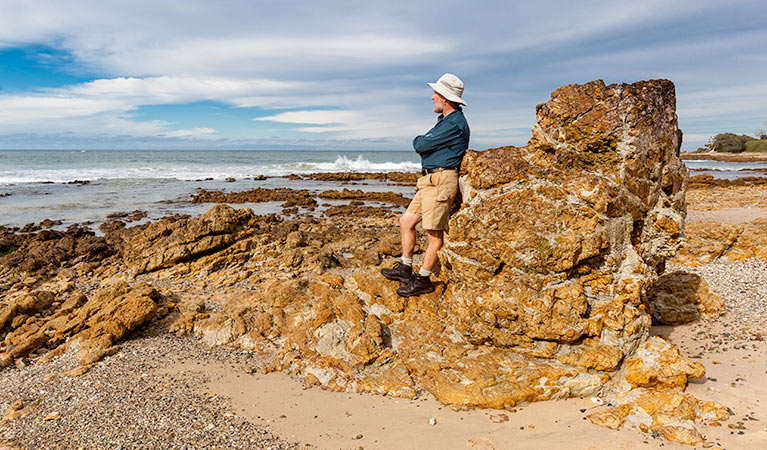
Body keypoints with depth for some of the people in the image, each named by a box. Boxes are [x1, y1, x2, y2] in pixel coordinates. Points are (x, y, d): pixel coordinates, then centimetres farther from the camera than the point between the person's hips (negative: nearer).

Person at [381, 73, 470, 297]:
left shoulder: (454, 124, -15)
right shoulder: (446, 120, 20)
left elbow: (421, 145, -13)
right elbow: (425, 147, 21)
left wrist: (418, 140, 7)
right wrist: (422, 142, 1)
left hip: (441, 182, -11)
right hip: (429, 181, 11)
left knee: (434, 233, -3)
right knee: (406, 222, 13)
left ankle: (423, 280, 5)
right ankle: (405, 269, 23)